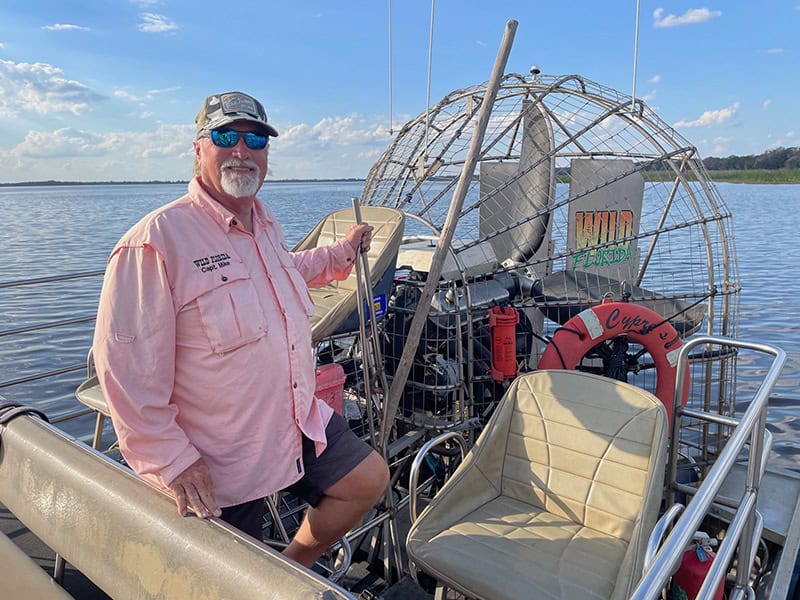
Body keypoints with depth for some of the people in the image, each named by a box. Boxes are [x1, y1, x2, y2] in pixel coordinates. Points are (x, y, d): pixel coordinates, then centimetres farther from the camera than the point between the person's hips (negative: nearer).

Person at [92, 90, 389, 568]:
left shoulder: (267, 224, 5)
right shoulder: (158, 240, -23)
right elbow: (125, 365, -23)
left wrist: (341, 253, 30)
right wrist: (170, 461, -21)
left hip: (301, 420, 8)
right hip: (218, 462, -7)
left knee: (369, 480, 13)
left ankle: (295, 566, 34)